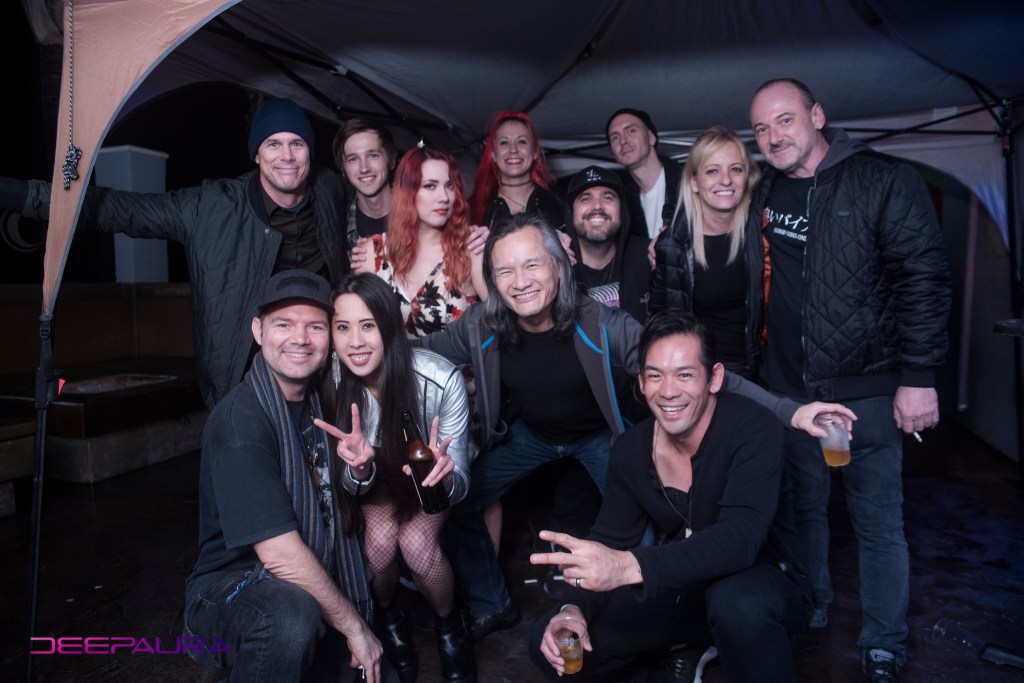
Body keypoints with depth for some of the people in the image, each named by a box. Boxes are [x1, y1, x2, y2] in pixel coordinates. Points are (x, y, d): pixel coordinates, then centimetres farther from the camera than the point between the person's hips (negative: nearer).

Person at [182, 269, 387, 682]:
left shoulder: (320, 401, 2)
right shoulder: (239, 418, -22)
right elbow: (279, 553, -26)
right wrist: (353, 625, -18)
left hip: (314, 585, 7)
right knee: (291, 616, -37)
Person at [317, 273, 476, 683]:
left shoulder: (442, 379, -35)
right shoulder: (332, 381, -28)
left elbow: (459, 483, -26)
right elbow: (354, 485, -19)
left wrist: (444, 476, -50)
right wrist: (359, 467, -42)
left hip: (432, 470, -1)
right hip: (377, 475, 2)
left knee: (416, 543, -26)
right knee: (381, 539, -25)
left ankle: (449, 627, 5)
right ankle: (386, 617, 9)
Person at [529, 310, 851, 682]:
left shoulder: (753, 428, -22)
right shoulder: (631, 449, -6)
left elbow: (740, 537, -35)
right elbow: (609, 540, -1)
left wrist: (630, 566, -48)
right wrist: (574, 607, -21)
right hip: (677, 589, 6)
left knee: (737, 601, -41)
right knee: (550, 644, -6)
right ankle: (691, 649, 12)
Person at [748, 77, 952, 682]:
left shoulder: (886, 182, -9)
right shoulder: (765, 192, 7)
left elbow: (924, 279, -12)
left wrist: (919, 376, -15)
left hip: (867, 388, -4)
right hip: (789, 385, 5)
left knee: (879, 520, 6)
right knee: (804, 504, 19)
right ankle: (811, 606, 40)